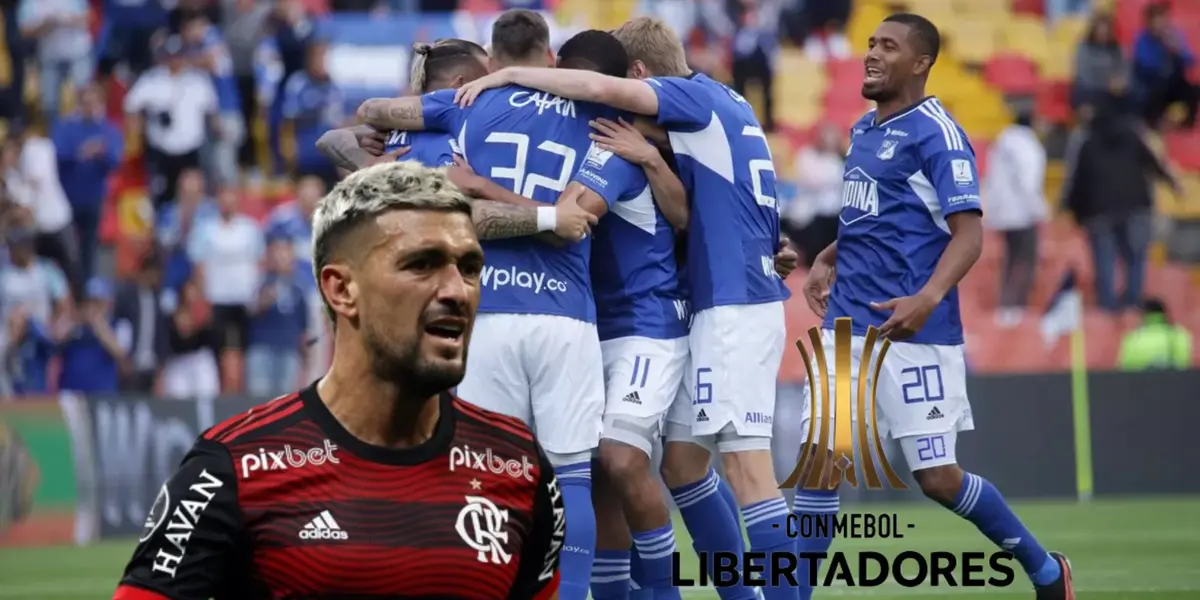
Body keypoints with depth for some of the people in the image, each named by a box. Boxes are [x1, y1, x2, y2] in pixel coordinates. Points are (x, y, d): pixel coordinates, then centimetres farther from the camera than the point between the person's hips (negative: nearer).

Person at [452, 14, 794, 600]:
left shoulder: (695, 97, -9)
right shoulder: (721, 102, 18)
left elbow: (601, 88, -26)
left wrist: (508, 75, -17)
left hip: (735, 304, -10)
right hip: (721, 304, 10)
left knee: (747, 467, -12)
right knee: (680, 459, 12)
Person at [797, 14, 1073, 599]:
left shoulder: (936, 133, -10)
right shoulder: (862, 131, 14)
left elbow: (968, 233, -17)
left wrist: (928, 299, -32)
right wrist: (828, 260, 15)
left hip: (912, 331, -7)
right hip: (846, 324, 7)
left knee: (938, 479, -3)